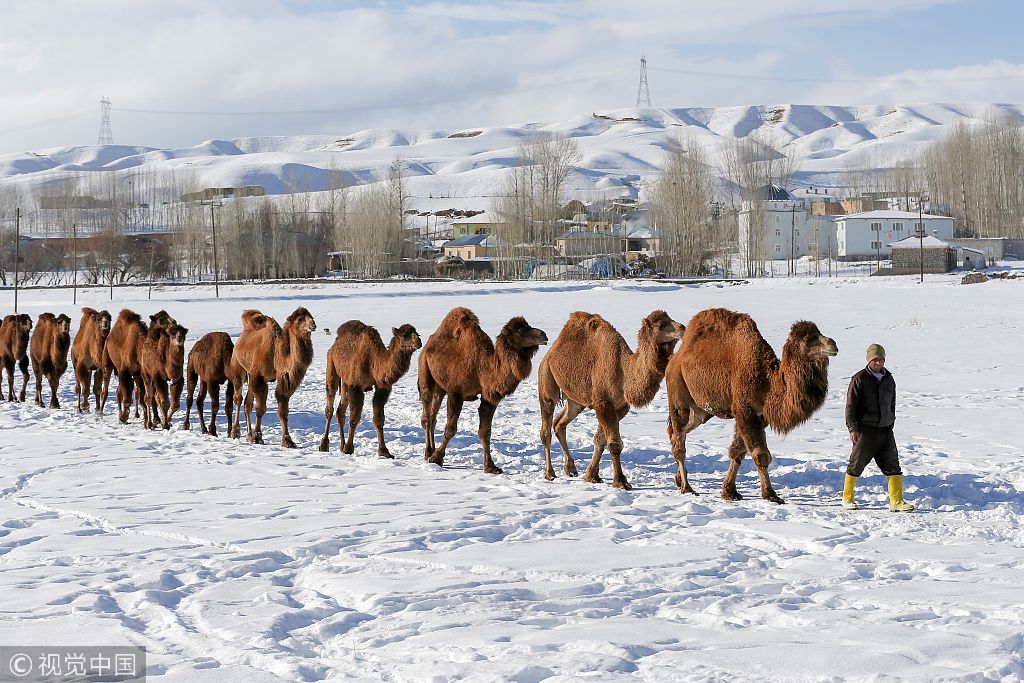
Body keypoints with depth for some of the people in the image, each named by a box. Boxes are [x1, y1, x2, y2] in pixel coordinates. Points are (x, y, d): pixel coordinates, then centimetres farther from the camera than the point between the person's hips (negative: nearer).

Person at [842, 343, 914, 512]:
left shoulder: (889, 379, 11)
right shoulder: (859, 379, -6)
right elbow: (851, 406, -8)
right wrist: (853, 428, -15)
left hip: (885, 431, 5)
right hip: (865, 430, -5)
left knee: (893, 466, -1)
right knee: (856, 465, 3)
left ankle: (896, 501, -1)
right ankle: (847, 498, 18)